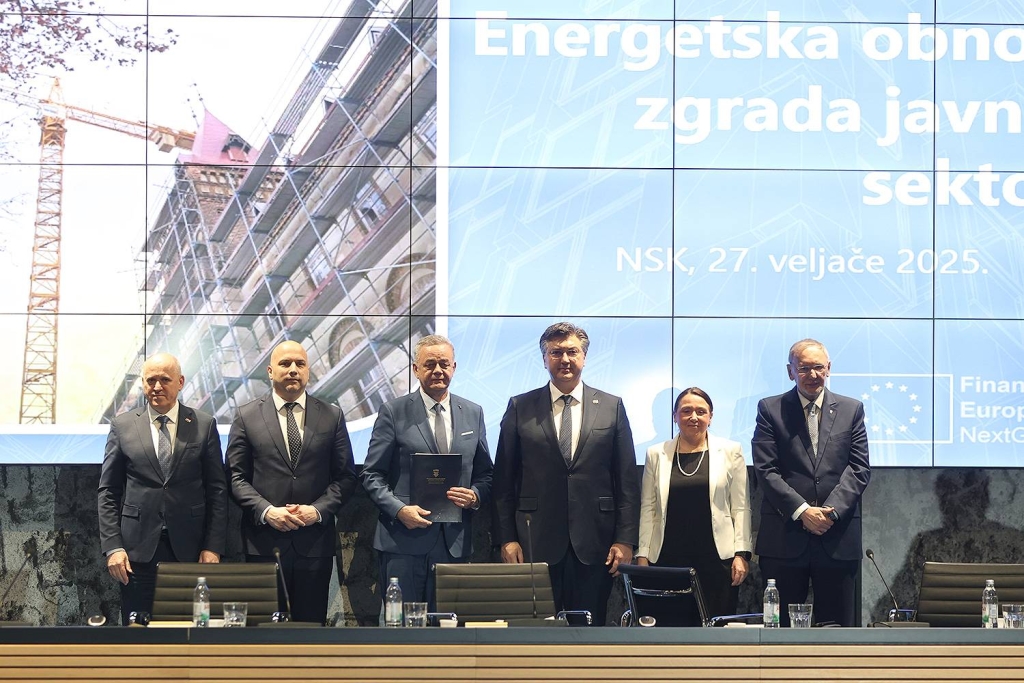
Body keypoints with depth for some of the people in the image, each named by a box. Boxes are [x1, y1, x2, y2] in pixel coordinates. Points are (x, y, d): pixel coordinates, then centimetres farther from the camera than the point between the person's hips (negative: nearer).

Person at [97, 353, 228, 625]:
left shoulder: (203, 425, 4)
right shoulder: (123, 426, 5)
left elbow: (217, 491, 4)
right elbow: (108, 493, 6)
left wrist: (213, 547, -3)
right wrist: (112, 547, -3)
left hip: (189, 550, 0)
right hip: (138, 549, 0)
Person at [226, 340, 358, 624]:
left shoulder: (332, 416, 8)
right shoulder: (247, 416, 6)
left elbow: (345, 476, 7)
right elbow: (236, 476, 3)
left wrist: (318, 510, -9)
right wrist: (266, 511, -11)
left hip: (314, 541, 1)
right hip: (264, 541, -1)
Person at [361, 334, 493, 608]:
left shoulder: (473, 413, 12)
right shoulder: (393, 412, 1)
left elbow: (485, 474, 15)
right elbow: (372, 474, 1)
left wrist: (475, 496, -7)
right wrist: (399, 509, -14)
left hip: (455, 544, 3)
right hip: (403, 542, -3)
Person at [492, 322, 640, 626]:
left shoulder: (612, 407, 8)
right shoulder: (520, 408, 7)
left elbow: (627, 481, 6)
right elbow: (503, 481, 6)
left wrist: (625, 540, -1)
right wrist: (506, 538, -1)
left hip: (594, 544, 1)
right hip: (536, 543, 0)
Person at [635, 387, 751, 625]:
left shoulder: (730, 451, 6)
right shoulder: (657, 454, 10)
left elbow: (741, 507, 4)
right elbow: (648, 509, 10)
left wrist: (741, 554, -3)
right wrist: (642, 555, 4)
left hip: (716, 559, -1)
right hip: (668, 559, 1)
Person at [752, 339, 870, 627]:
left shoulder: (851, 409, 11)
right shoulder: (770, 409, 6)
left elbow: (859, 468, 4)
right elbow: (766, 470, -3)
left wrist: (832, 510, -11)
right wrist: (802, 511, -13)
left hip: (838, 538, 2)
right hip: (785, 536, -1)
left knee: (838, 626, 4)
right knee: (783, 627, 1)